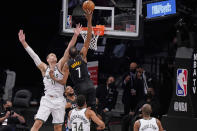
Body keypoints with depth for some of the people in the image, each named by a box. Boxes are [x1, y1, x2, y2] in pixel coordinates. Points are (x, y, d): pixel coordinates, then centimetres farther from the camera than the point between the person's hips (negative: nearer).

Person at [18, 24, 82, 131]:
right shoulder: (44, 68, 9)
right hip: (47, 99, 0)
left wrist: (75, 36, -9)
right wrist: (23, 42, 0)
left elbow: (68, 50, 0)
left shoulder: (60, 66, 8)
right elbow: (33, 55, 6)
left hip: (59, 100, 0)